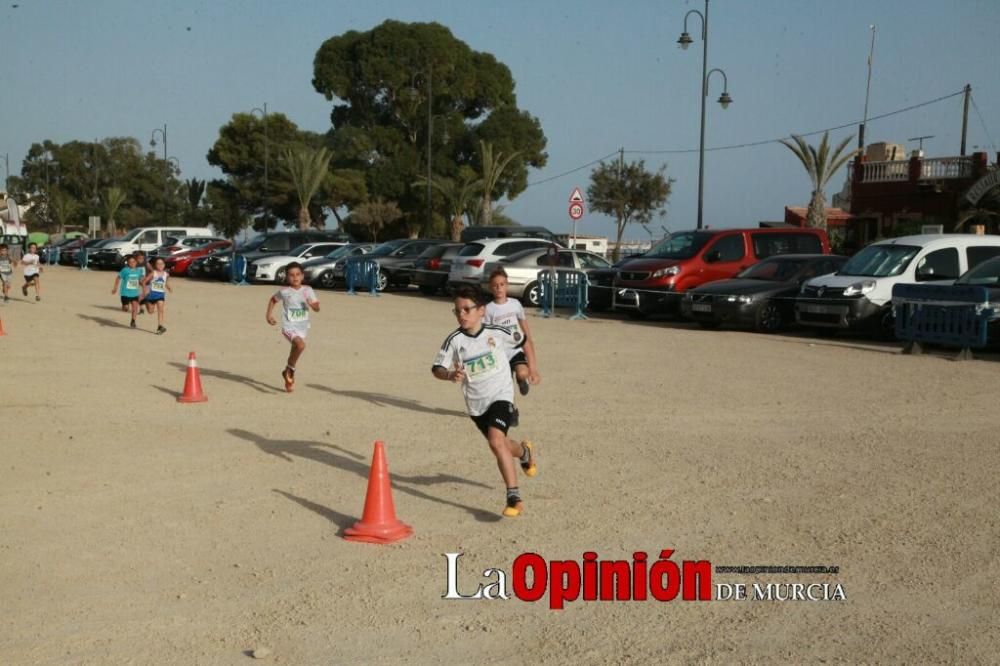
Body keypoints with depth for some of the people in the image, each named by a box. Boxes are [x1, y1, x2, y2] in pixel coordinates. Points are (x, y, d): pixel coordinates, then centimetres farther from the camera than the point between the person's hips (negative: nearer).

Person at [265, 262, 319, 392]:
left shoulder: (308, 290, 1)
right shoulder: (284, 291, -4)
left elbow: (317, 308, 2)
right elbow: (273, 300, 15)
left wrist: (313, 304, -20)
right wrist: (269, 314, 6)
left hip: (303, 327, 4)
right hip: (289, 327, -4)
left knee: (294, 353, 13)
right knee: (300, 345, -29)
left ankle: (289, 375, 35)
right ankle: (290, 370, -9)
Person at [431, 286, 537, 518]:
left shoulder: (497, 333, -10)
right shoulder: (454, 340, -11)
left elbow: (520, 342, 10)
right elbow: (437, 368, -10)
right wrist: (450, 375, -31)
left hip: (500, 396, -3)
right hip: (475, 403, 3)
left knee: (496, 442, -25)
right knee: (501, 445, 19)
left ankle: (514, 497, -19)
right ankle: (524, 452, 55)